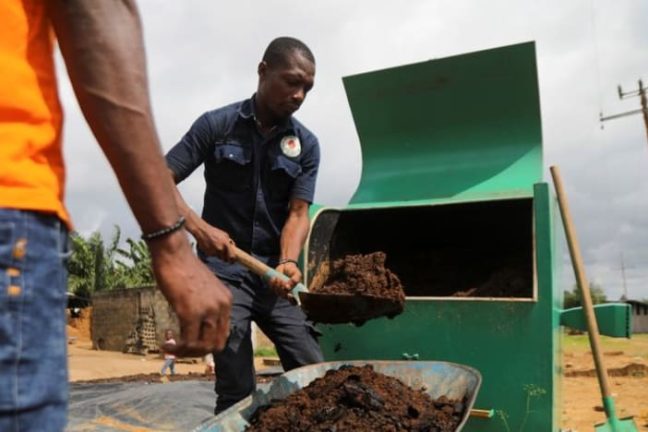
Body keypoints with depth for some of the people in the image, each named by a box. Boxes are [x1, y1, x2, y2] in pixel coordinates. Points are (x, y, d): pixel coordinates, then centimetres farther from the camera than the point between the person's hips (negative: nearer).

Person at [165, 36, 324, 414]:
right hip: (224, 271, -3)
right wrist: (199, 227, -21)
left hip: (274, 274, 3)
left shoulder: (306, 144, 4)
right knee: (237, 392, -4)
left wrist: (288, 262, -23)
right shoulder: (217, 125, -3)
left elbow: (298, 213, -3)